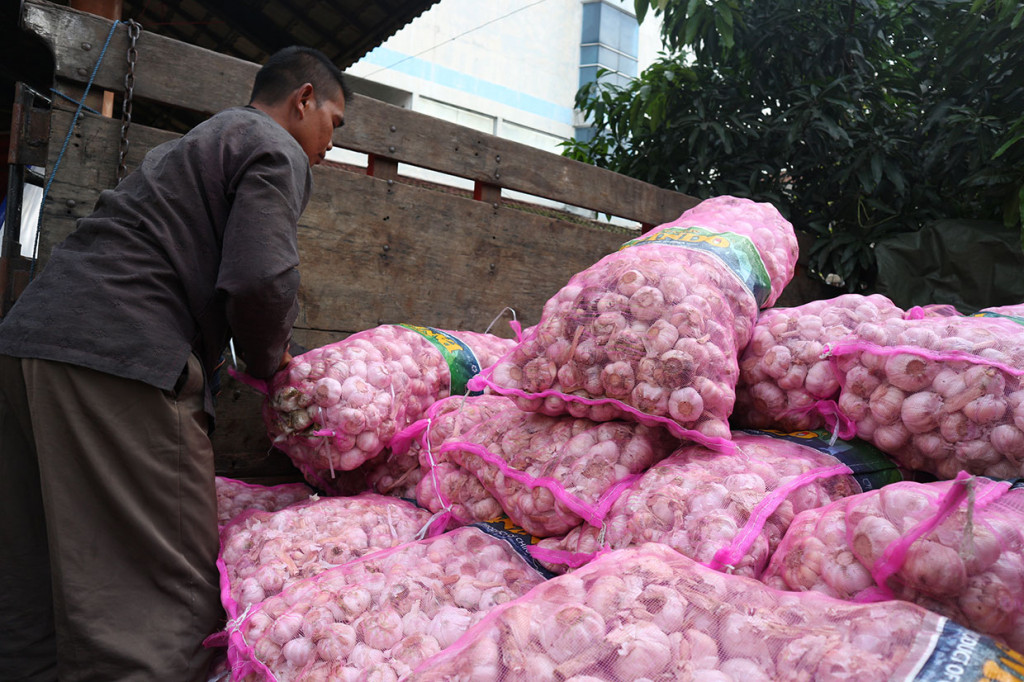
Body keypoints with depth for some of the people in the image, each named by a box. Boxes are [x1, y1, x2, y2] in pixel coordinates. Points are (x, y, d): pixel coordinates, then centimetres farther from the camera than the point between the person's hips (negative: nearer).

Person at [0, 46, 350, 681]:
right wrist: (266, 361, 5)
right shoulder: (277, 149, 1)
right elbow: (261, 279, -16)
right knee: (165, 605, -7)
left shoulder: (191, 144, 31)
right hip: (119, 362, -10)